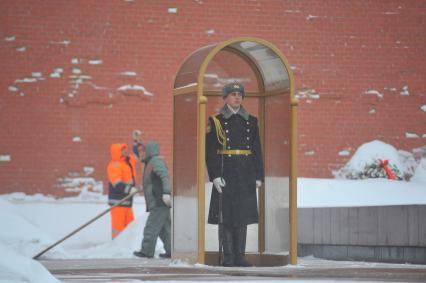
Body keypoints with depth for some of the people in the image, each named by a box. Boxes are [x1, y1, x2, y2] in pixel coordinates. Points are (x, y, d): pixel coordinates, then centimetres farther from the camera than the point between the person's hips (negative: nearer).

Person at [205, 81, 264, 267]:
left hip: (246, 175, 4)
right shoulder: (216, 121, 0)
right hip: (225, 175, -4)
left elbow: (257, 151, 13)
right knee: (226, 216, -2)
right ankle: (228, 257, 4)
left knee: (243, 216, 5)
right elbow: (210, 152, -5)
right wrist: (215, 176, -13)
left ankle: (240, 256, 11)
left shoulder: (251, 122, 12)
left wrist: (259, 176, 6)